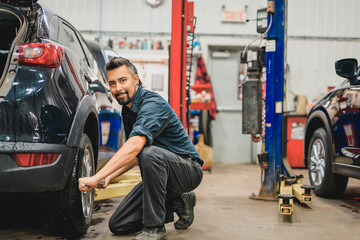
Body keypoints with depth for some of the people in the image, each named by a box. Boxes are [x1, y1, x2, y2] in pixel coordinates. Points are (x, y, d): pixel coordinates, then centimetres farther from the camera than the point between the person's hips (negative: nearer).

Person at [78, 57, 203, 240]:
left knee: (150, 153, -40)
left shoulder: (153, 103, -24)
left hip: (188, 169, -8)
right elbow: (134, 155, 12)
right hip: (159, 173, 8)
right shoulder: (127, 111, 6)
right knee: (118, 225, 2)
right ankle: (178, 203, 15)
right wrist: (110, 176, -5)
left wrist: (97, 177, -43)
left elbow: (135, 147, -40)